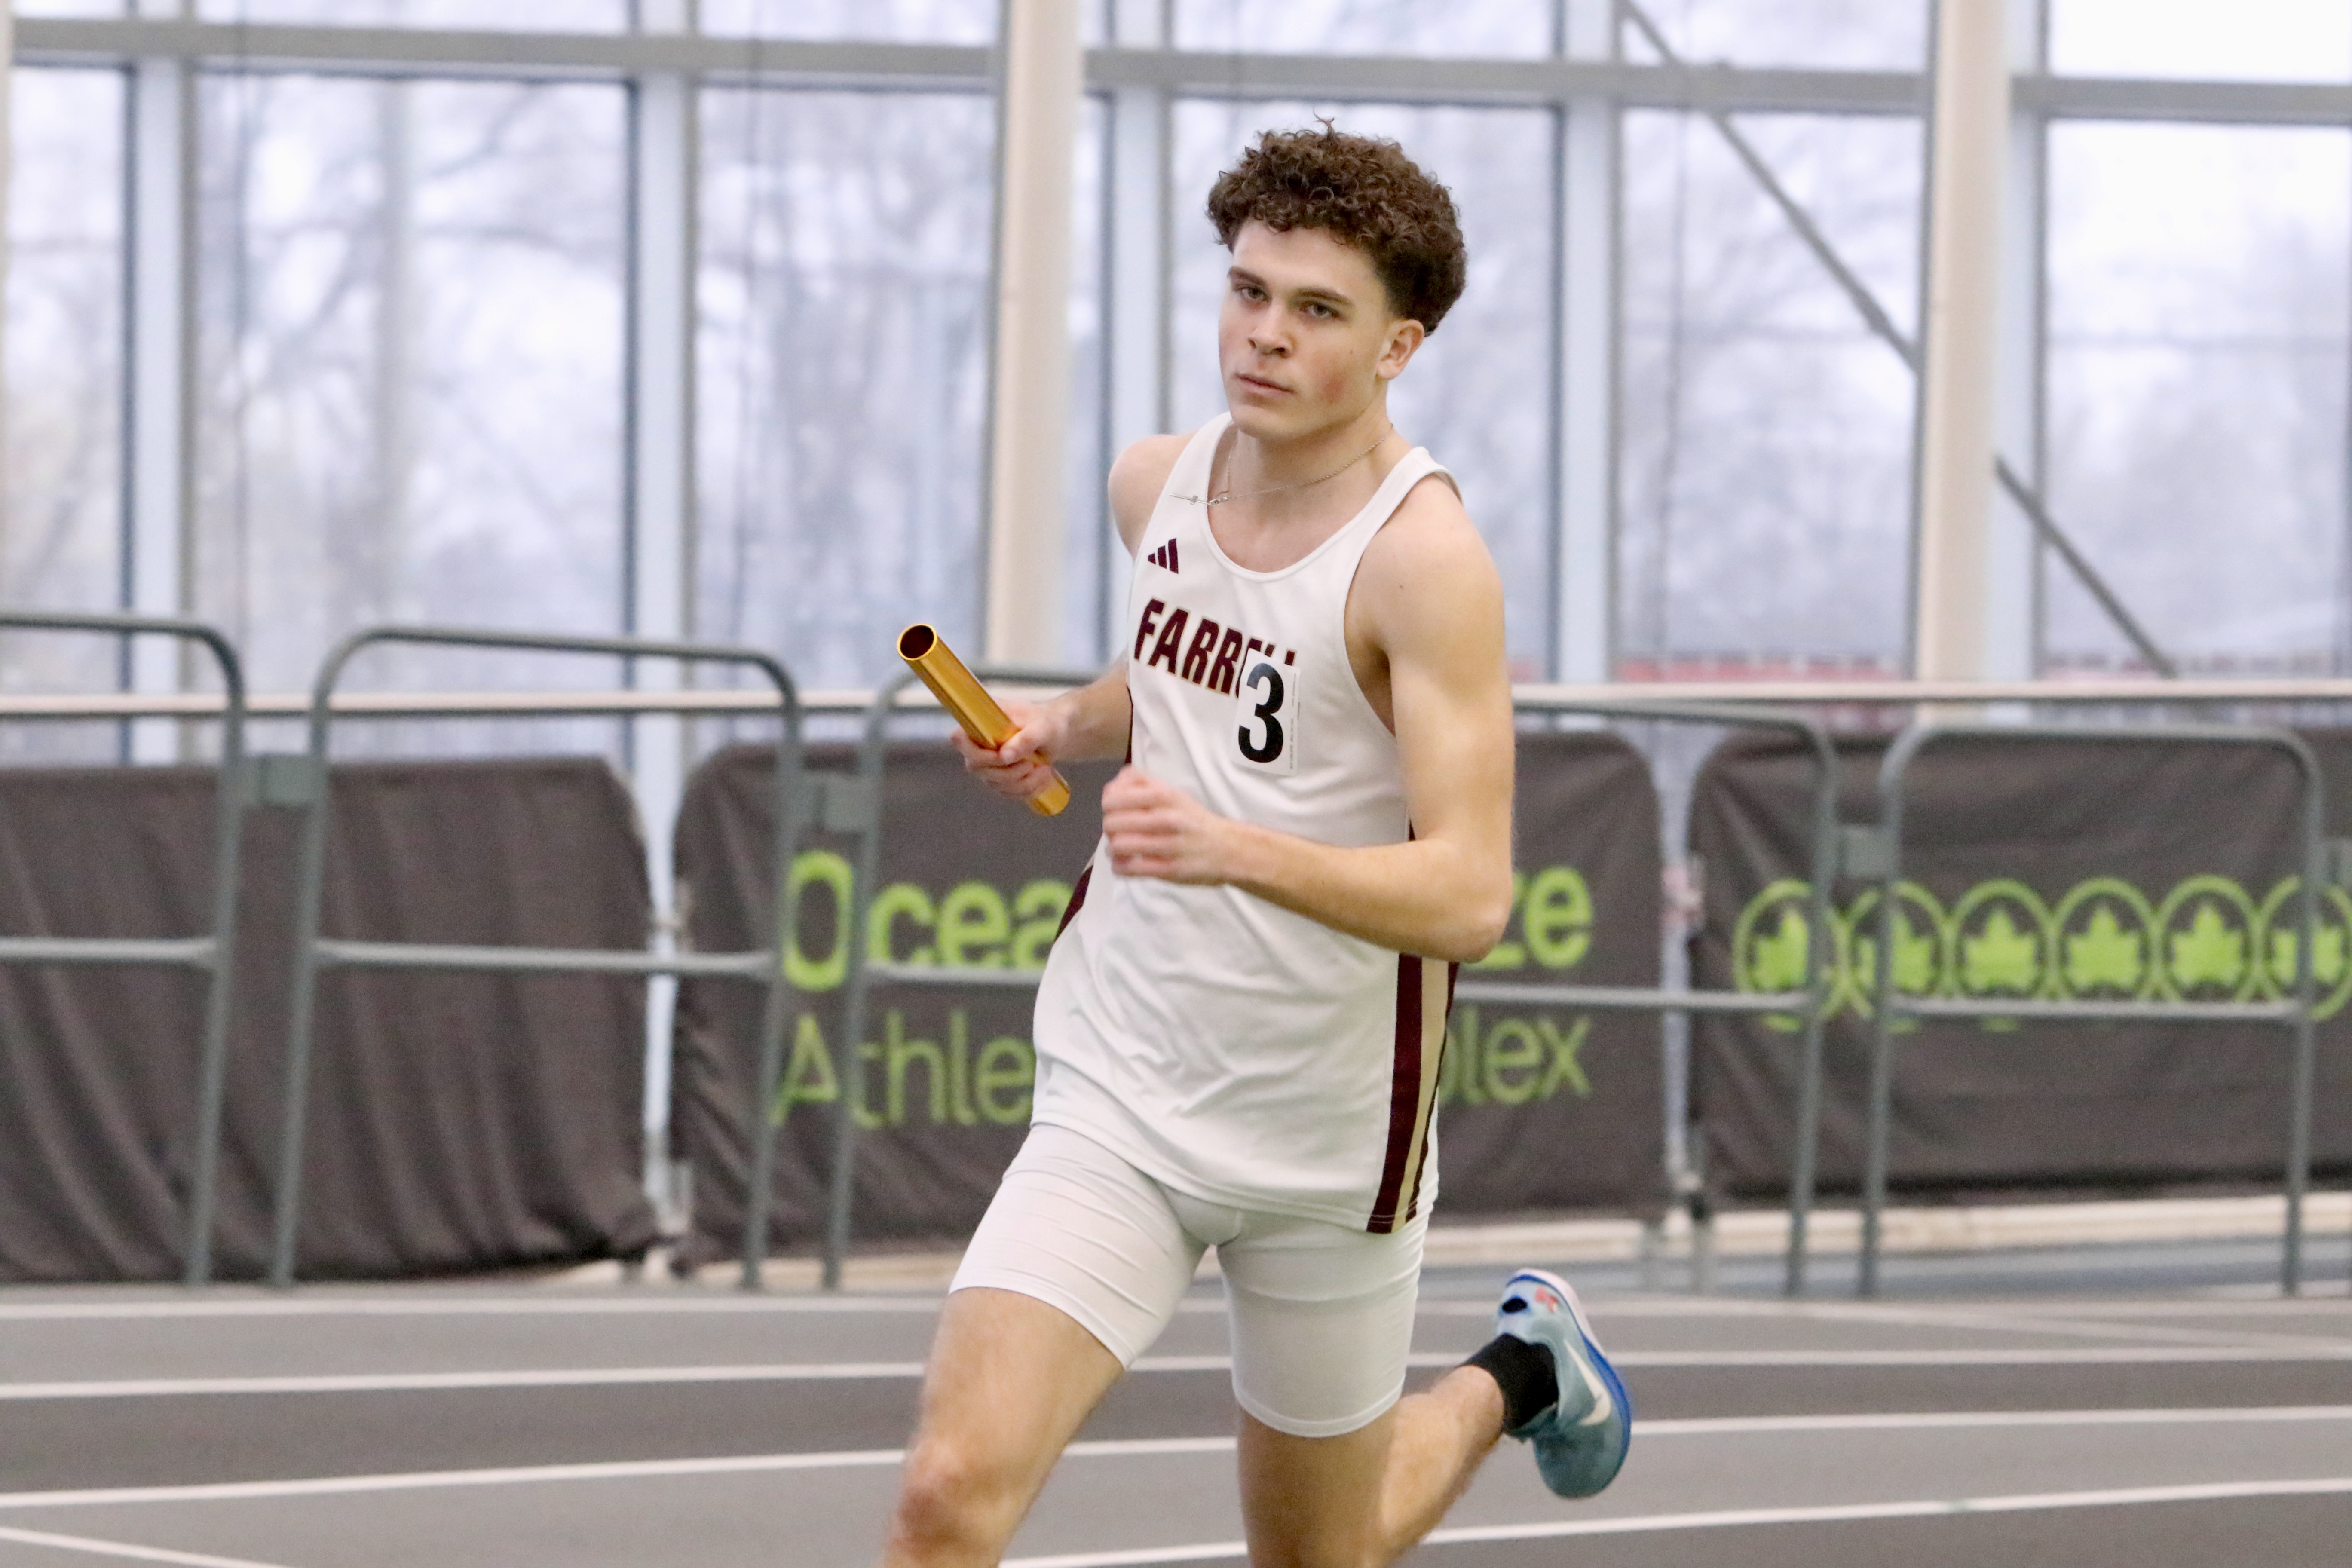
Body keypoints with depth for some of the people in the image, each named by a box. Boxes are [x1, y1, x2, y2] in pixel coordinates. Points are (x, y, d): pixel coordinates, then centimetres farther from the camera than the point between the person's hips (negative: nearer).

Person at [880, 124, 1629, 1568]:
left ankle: (1512, 1379, 47)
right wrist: (1068, 726, 4)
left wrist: (1237, 848, -39)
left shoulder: (1424, 557, -18)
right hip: (1120, 1099, 4)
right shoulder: (1157, 484, 2)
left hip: (1331, 1140, -4)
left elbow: (1468, 894, -24)